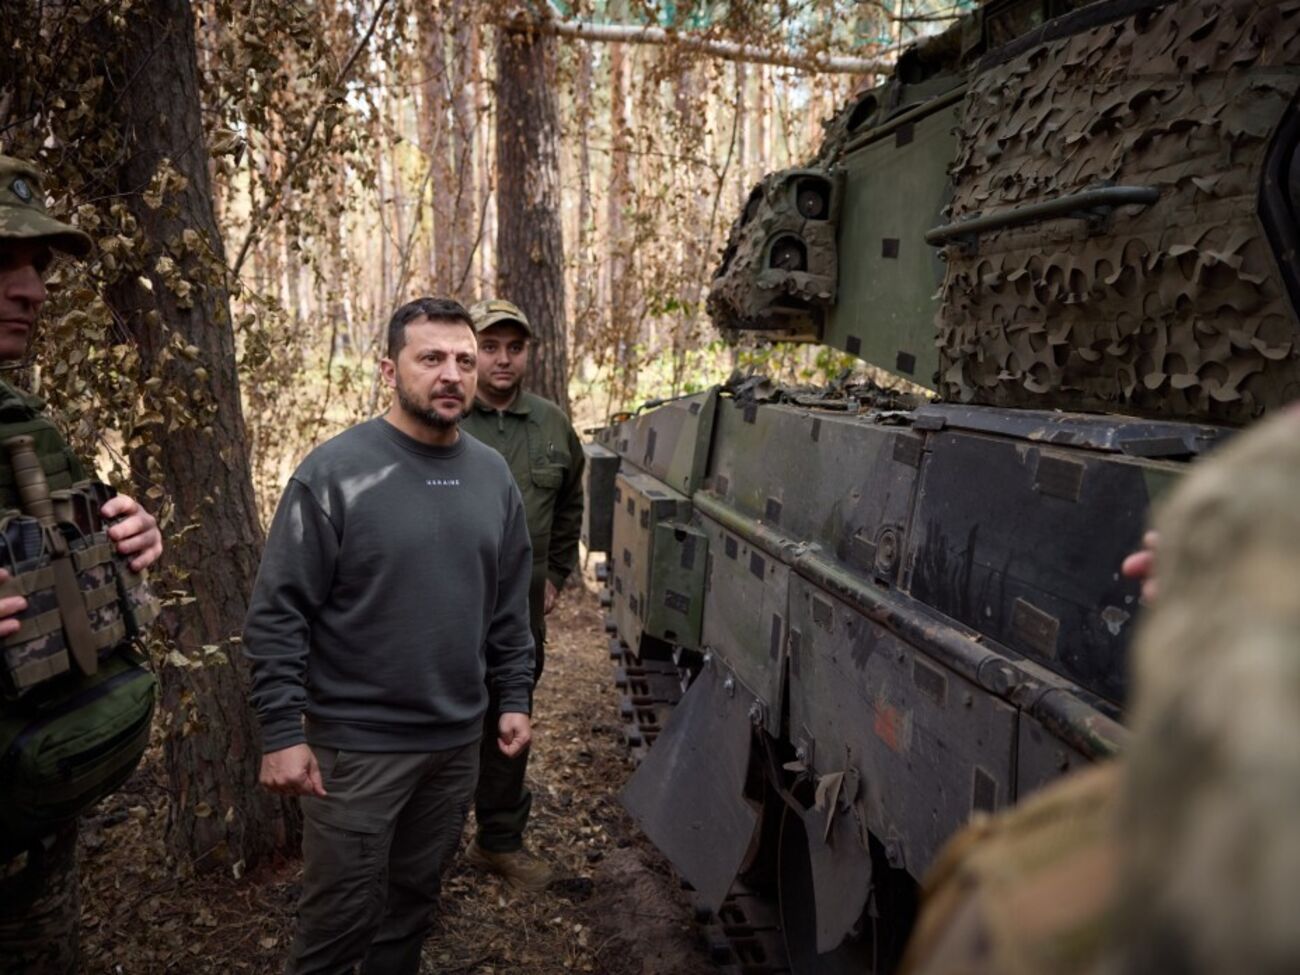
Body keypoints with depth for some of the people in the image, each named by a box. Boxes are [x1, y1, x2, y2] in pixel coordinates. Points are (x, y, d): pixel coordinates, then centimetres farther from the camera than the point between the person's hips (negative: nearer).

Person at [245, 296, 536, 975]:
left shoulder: (493, 474, 4)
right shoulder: (335, 471, -13)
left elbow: (509, 604, 11)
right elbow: (276, 613, -13)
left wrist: (513, 698, 9)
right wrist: (282, 733, -15)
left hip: (458, 741, 5)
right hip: (357, 744, -5)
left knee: (413, 902, 21)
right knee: (339, 920, 9)